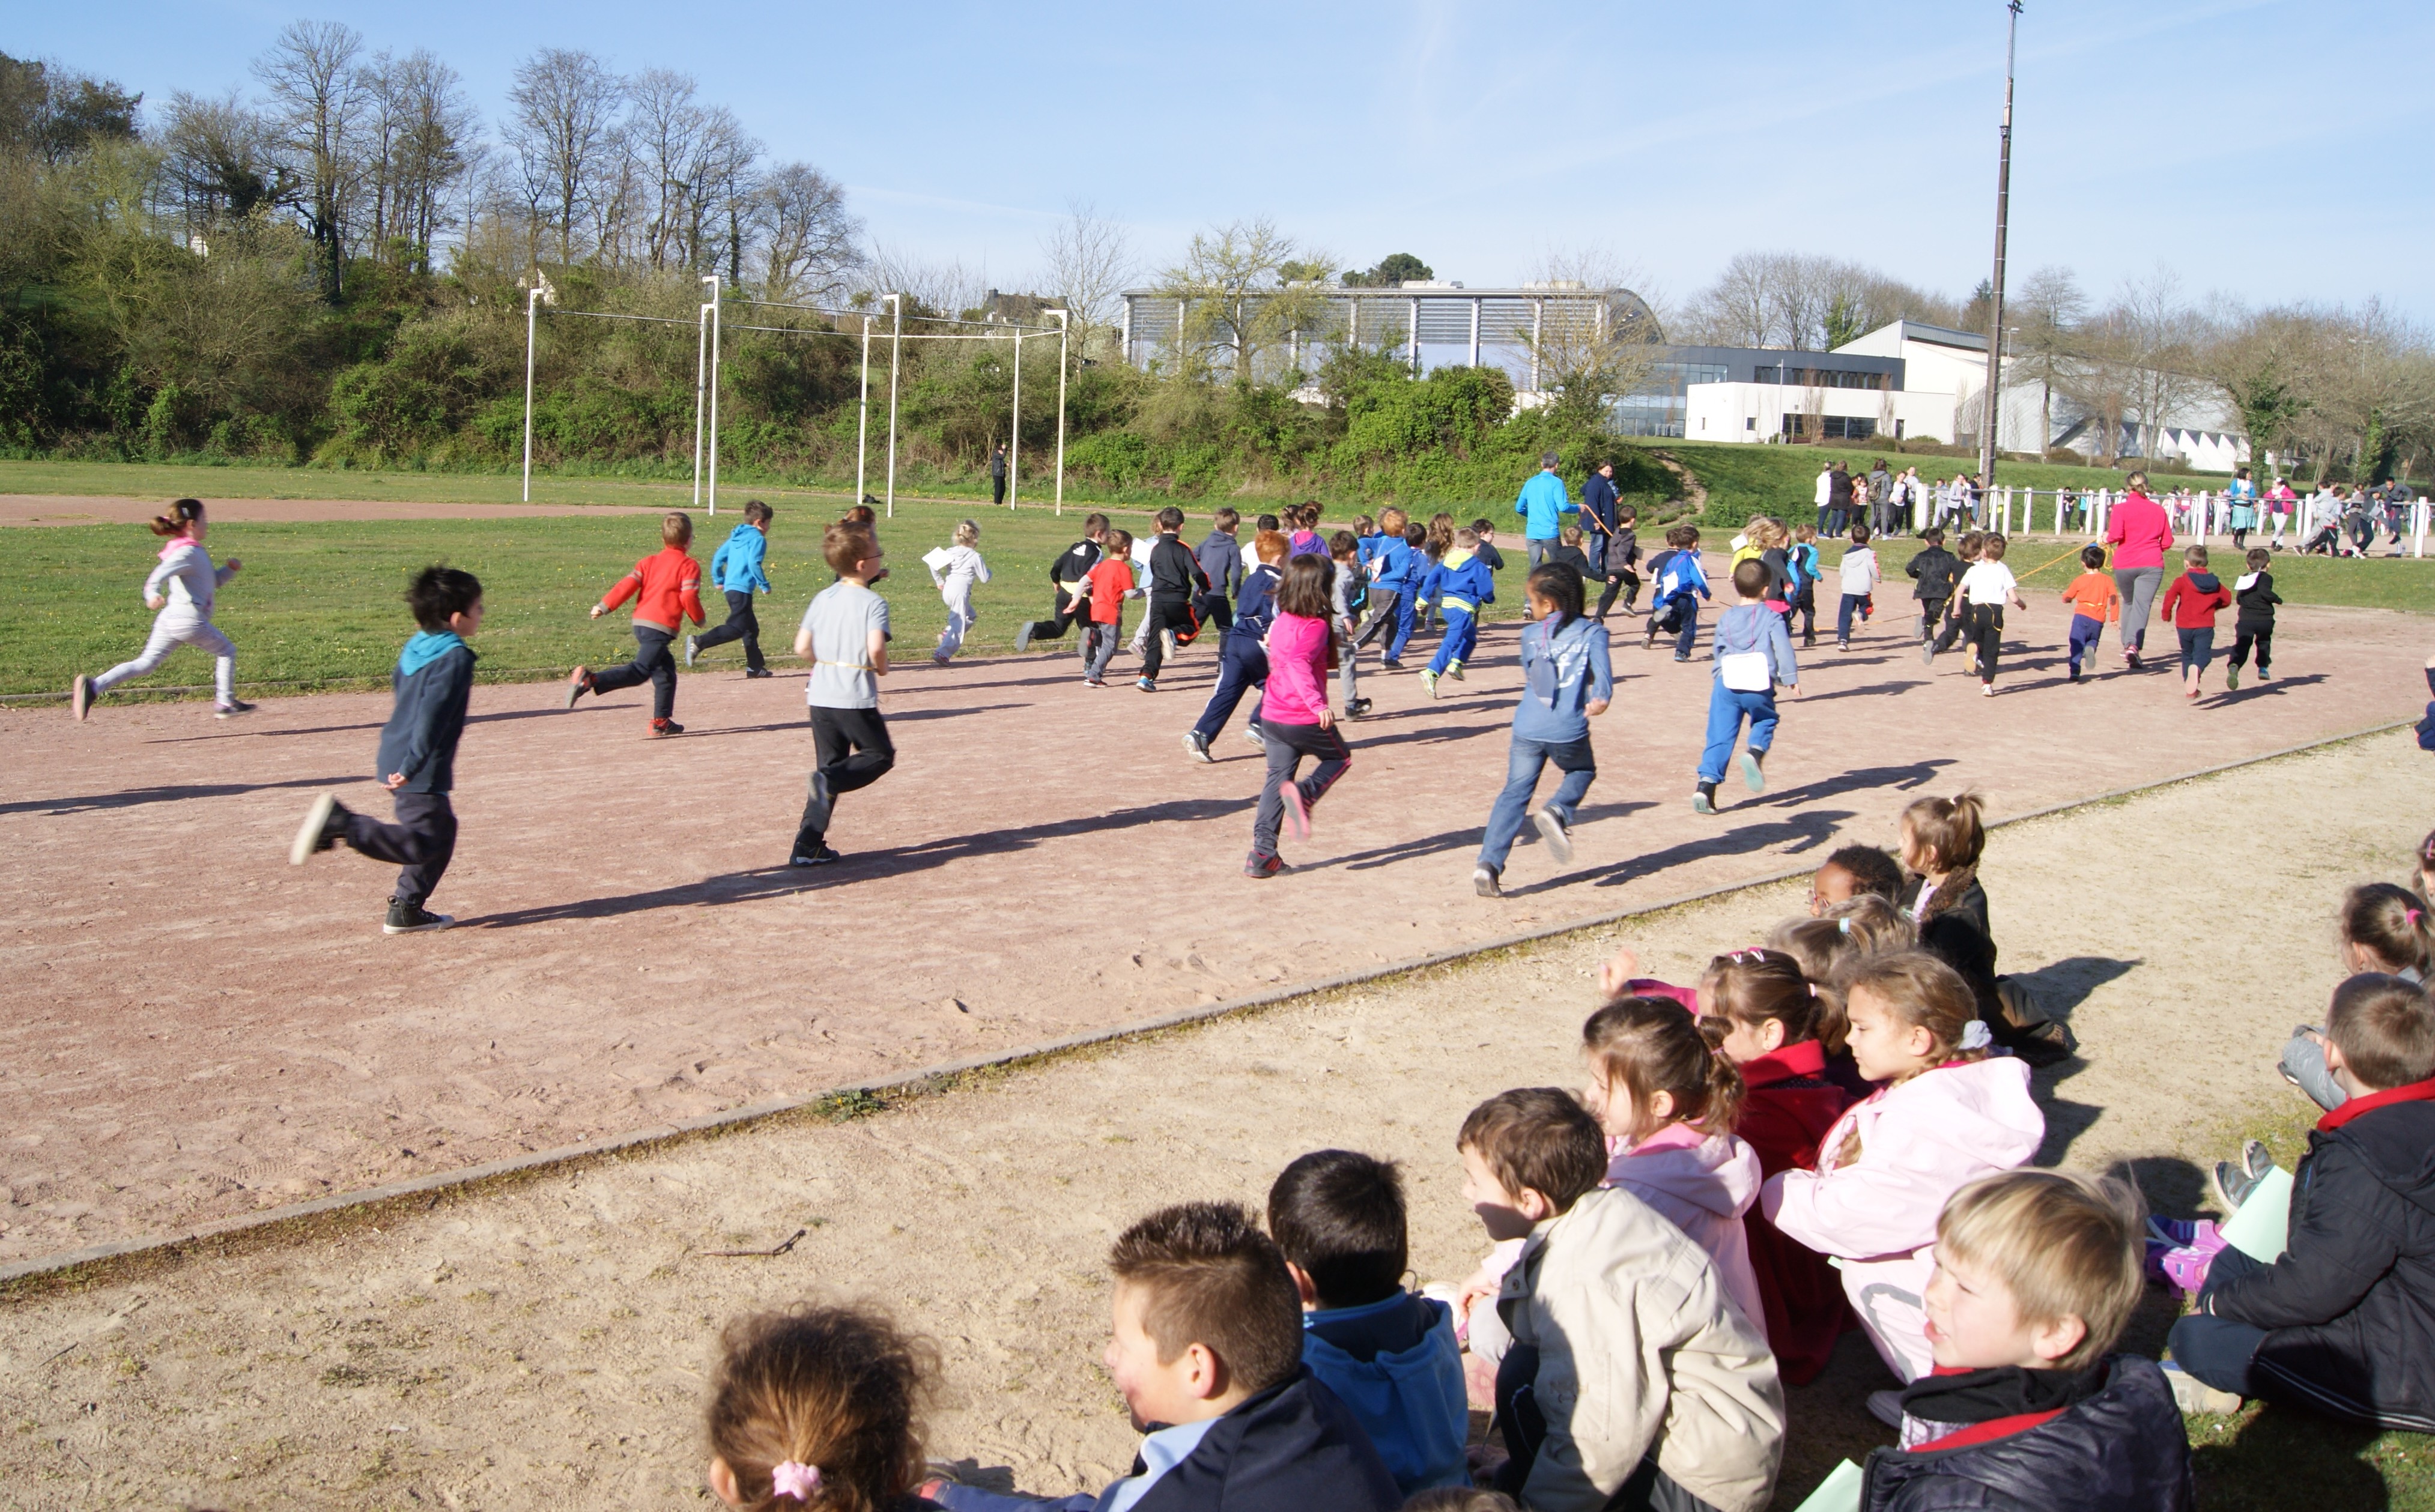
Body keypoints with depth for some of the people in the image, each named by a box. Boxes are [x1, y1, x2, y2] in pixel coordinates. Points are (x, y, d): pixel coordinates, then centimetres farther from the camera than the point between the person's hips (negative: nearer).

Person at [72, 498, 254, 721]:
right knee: (227, 652, 9)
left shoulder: (197, 552, 20)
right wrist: (153, 595, -45)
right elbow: (159, 575, -26)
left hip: (168, 619, 9)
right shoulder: (188, 552, -11)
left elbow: (216, 581, 31)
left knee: (146, 663, 4)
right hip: (189, 619, -9)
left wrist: (231, 569, 12)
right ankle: (225, 704, 14)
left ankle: (94, 686, -10)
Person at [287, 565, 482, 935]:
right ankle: (341, 824, -16)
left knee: (440, 832, 18)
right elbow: (432, 717, -23)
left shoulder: (415, 646, 11)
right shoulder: (455, 658, -17)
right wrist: (411, 766, -24)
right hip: (422, 773, -10)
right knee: (422, 844, -6)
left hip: (396, 757, 10)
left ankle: (407, 911, 19)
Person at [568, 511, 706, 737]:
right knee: (640, 671, -15)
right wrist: (699, 619, 7)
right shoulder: (689, 565, -1)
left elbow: (628, 585, 6)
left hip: (640, 622, 8)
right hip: (661, 627, -8)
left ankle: (661, 722, 23)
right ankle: (590, 681, -33)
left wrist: (603, 606, 7)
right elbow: (689, 598, -10)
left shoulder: (649, 562, 17)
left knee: (665, 669, 20)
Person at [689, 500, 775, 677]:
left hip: (730, 587, 10)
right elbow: (754, 564, -19)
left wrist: (719, 580, 27)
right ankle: (699, 643, -25)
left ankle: (755, 666, 20)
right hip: (742, 589, -10)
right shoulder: (758, 539, -6)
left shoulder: (735, 538, 19)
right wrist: (765, 585, -11)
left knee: (751, 628, 17)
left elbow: (718, 557, 19)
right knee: (736, 628, -15)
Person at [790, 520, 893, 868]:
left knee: (830, 765, 14)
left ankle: (807, 848, 11)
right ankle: (831, 781, -14)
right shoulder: (874, 603, -11)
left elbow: (802, 647, 5)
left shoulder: (822, 599, 8)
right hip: (856, 698, -6)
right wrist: (881, 668, -5)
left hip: (821, 695, 6)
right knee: (880, 754, 14)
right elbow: (875, 647, -25)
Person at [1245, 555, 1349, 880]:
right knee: (1339, 758, 18)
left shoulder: (1281, 621, 10)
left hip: (1272, 716, 7)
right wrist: (1317, 704, -37)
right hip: (1304, 719, -7)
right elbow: (1299, 665, -28)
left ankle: (1262, 853, 3)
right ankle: (1304, 792, -12)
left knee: (1277, 778, 11)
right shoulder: (1315, 626, -14)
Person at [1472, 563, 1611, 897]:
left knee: (1515, 793, 7)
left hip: (1527, 729, 1)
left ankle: (1488, 863, -5)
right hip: (1569, 731, -1)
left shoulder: (1530, 634, 12)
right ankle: (1558, 812, -2)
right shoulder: (1592, 632, 5)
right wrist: (1601, 697, -26)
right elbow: (1602, 666, -13)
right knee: (1583, 771, 28)